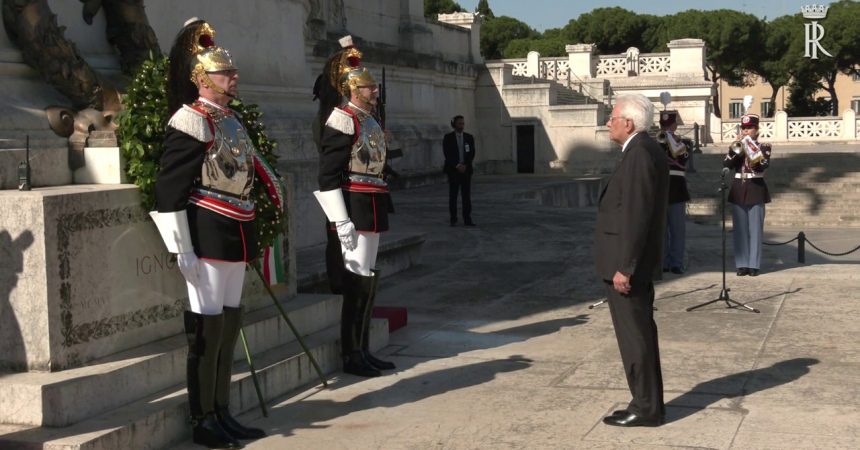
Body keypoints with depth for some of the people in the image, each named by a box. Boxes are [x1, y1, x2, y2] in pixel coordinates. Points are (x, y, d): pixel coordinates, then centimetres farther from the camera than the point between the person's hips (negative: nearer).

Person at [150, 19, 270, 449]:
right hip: (208, 238, -9)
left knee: (230, 326, 13)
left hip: (235, 236, 9)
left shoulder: (232, 120, 15)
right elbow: (169, 190, -17)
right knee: (207, 329, -2)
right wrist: (182, 249, -20)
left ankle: (222, 413, 23)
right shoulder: (190, 121, -12)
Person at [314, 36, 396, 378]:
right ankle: (352, 357, 3)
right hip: (354, 209, -9)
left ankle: (363, 351, 22)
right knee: (359, 281, -5)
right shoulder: (343, 121, -13)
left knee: (368, 280, 13)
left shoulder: (368, 119, 15)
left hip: (371, 209, 9)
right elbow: (328, 176, -18)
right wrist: (342, 221, -23)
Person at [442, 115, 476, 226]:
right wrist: (457, 166, -15)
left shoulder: (469, 137, 9)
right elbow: (447, 154, -6)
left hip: (466, 169, 2)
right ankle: (453, 220, 1)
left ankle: (467, 219, 1)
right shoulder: (448, 138, 1)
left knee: (467, 195, -1)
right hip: (453, 170, -2)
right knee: (453, 195, -2)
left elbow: (472, 154, 5)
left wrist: (465, 165, -8)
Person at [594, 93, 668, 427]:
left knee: (634, 336, -2)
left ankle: (646, 408, 6)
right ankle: (649, 404, 23)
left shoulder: (639, 154, -18)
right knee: (640, 334, 15)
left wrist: (623, 267, -22)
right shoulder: (648, 150, 14)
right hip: (636, 263, 10)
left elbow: (636, 216, -23)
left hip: (627, 263, -10)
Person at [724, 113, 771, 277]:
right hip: (738, 190, 3)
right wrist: (736, 148, -13)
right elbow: (726, 164, -5)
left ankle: (754, 264, 2)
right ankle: (742, 264, 8)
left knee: (755, 229, -2)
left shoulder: (764, 147, 0)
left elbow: (764, 165, -17)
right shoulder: (736, 146, 9)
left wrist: (751, 149, -21)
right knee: (739, 229, 3)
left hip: (756, 189, -3)